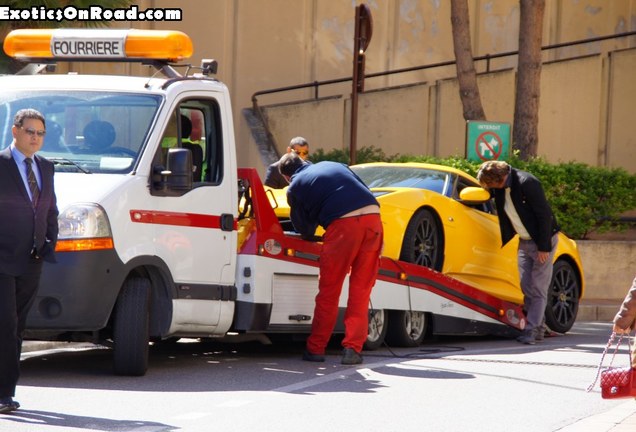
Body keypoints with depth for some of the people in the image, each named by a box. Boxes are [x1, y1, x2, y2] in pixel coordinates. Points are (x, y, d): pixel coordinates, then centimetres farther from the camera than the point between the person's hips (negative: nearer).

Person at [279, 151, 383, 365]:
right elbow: (365, 192, 28)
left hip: (343, 223, -4)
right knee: (361, 289, 10)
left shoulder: (295, 188, 15)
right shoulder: (334, 166, 29)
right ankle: (352, 348, 7)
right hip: (372, 216, 4)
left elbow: (305, 231, 16)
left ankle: (315, 348, 16)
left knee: (329, 290, 9)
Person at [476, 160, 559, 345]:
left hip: (542, 241, -8)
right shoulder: (500, 188, 0)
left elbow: (544, 215, -22)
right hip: (524, 242, 8)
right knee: (527, 288, 6)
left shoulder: (526, 182, -23)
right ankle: (538, 327, 14)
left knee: (538, 289, -7)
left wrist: (544, 247, -21)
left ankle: (531, 330, -8)